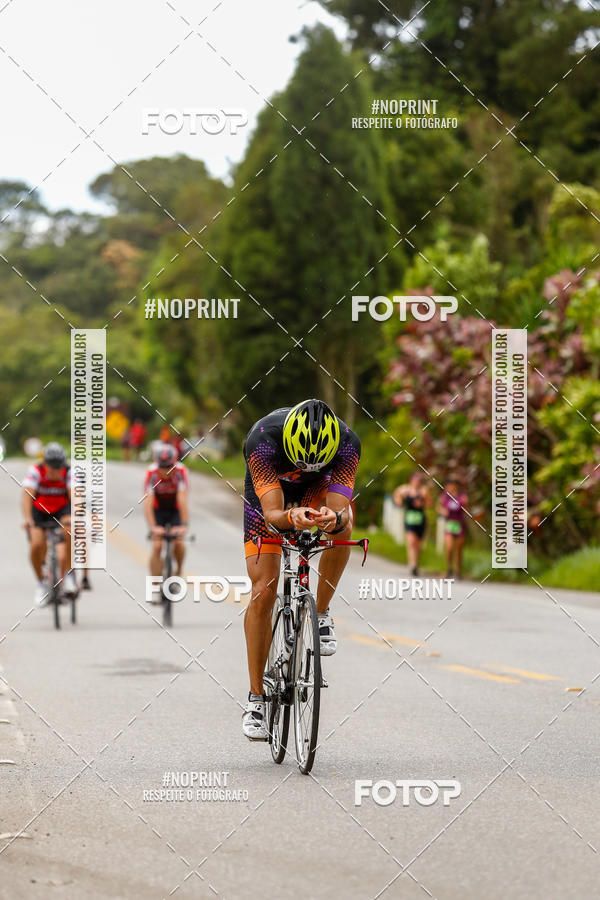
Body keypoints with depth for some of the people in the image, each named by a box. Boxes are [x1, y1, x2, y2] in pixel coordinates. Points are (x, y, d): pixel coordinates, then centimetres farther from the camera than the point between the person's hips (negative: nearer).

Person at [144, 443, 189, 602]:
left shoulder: (180, 471, -28)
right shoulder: (151, 473, -28)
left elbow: (182, 499, -33)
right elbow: (147, 502, -33)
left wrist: (184, 524, -41)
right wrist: (153, 526, -43)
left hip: (175, 510, 0)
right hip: (157, 510, 0)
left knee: (178, 542, -20)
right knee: (157, 546, -16)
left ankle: (178, 572, 9)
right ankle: (155, 588, -10)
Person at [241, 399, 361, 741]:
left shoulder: (347, 443, -35)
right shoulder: (263, 439, -40)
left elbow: (339, 509, -40)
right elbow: (271, 515, -44)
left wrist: (334, 518, -64)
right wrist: (290, 518, -66)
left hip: (318, 489, 1)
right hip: (269, 496, -1)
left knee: (343, 522, -34)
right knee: (263, 593, -12)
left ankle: (321, 614, -12)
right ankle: (256, 698, -2)